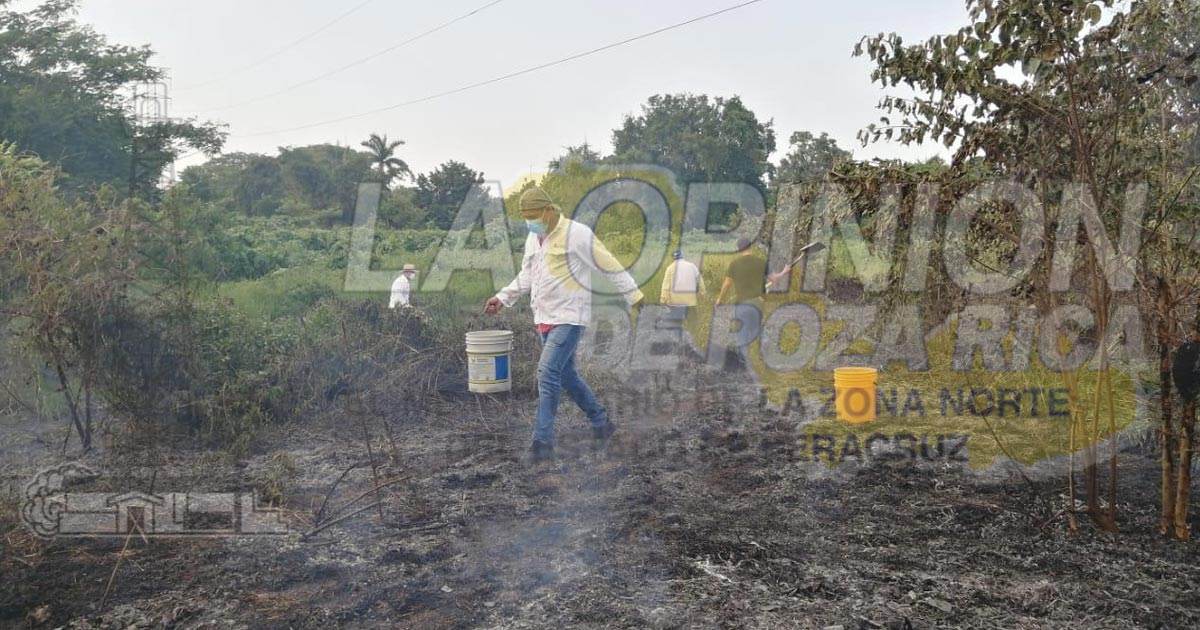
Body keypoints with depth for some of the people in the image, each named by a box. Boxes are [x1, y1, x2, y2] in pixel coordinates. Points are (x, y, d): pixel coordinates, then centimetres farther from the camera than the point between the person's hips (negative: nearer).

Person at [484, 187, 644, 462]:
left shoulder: (576, 234, -13)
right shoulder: (533, 238, 12)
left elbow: (609, 265, -9)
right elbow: (526, 277, 23)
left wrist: (633, 294, -5)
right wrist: (502, 298, 14)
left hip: (569, 318, -8)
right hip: (545, 318, 9)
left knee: (548, 373, -15)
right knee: (566, 374, 14)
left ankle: (543, 442, -10)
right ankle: (601, 423, 30)